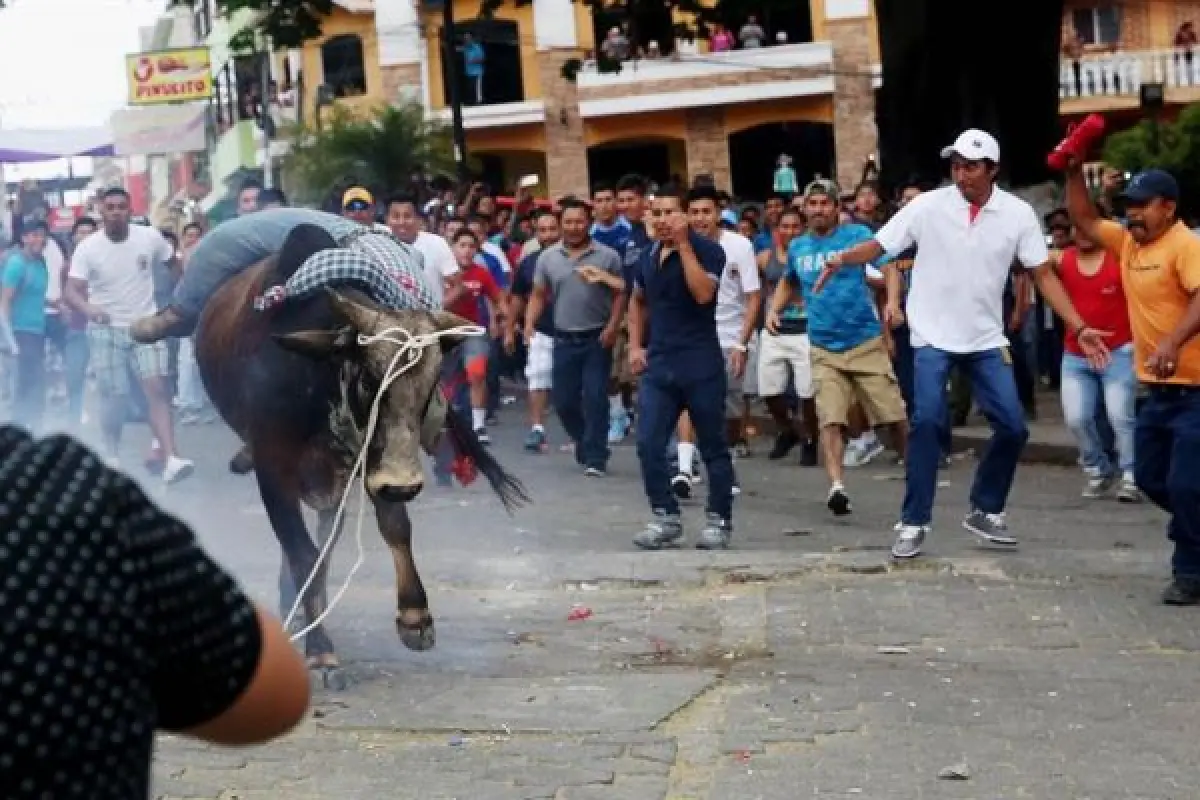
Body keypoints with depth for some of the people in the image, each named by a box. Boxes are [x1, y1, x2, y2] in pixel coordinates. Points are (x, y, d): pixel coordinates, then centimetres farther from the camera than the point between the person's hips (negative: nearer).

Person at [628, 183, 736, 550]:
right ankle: (666, 518, 10)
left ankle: (719, 520, 14)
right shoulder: (648, 256, 11)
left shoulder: (708, 250, -7)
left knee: (712, 447, 3)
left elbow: (703, 293, -24)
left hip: (700, 365, -5)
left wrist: (684, 245, -20)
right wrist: (635, 345, 14)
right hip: (657, 365, 5)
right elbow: (638, 301, 25)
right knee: (649, 446, -1)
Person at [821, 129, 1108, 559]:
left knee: (1013, 426, 0)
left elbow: (1043, 274, -1)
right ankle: (914, 523, -5)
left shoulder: (1018, 213, -5)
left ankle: (984, 511, 20)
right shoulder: (928, 205, -11)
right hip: (933, 335, -3)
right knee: (927, 421, -15)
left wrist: (1080, 328, -7)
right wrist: (843, 257, -30)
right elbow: (878, 246, -9)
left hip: (986, 339, 3)